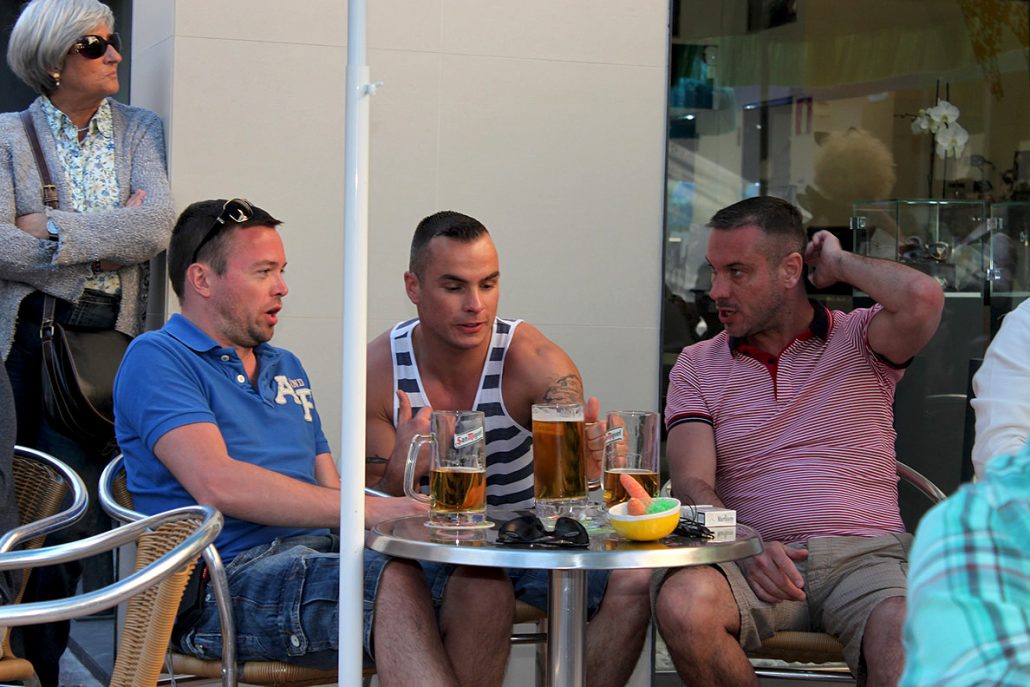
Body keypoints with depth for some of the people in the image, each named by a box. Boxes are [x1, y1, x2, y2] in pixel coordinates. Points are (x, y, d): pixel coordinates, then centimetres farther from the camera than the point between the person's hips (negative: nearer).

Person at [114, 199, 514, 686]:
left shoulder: (287, 368, 27)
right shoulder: (155, 358, 0)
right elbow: (217, 485, -16)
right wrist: (368, 510, -20)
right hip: (227, 583, -7)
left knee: (483, 585, -21)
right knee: (393, 580, -35)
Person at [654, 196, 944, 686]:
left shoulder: (859, 339, 10)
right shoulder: (697, 365, 16)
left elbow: (923, 298, -14)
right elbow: (691, 483, 4)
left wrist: (839, 265, 4)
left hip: (865, 557, -2)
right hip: (759, 563, 2)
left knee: (908, 642, -36)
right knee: (682, 603, -32)